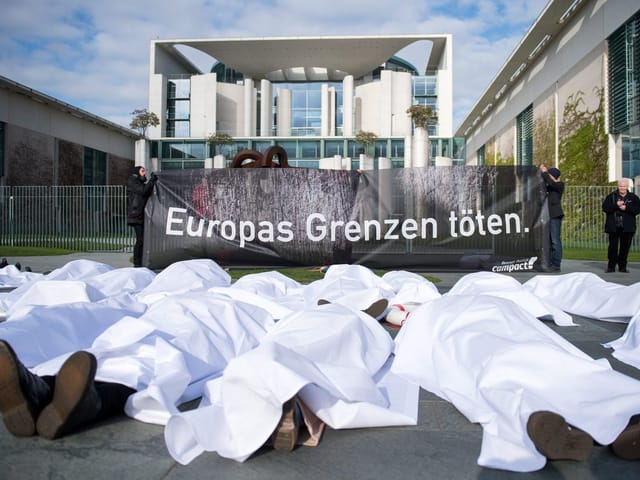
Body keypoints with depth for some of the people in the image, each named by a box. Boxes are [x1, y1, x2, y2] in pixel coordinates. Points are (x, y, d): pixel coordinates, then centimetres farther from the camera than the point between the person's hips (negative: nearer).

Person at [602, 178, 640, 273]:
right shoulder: (611, 196, 4)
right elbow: (605, 208, -6)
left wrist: (626, 208, -16)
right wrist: (616, 205, -17)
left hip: (627, 228, 1)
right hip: (613, 227, -1)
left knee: (625, 247, 5)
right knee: (613, 247, 0)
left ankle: (622, 266, 15)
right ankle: (611, 266, 7)